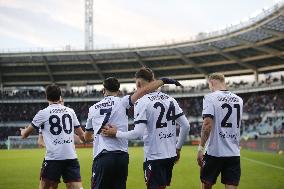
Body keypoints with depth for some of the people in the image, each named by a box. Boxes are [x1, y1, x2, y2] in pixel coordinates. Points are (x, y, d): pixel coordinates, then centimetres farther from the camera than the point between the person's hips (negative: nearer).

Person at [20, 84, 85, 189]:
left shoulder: (43, 113, 2)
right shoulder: (70, 111, 12)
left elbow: (24, 135, 10)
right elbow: (82, 135, 18)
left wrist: (23, 131, 35)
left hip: (53, 158, -3)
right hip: (71, 157, 3)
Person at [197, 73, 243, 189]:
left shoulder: (210, 98, -7)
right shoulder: (238, 100, 10)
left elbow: (207, 124, -17)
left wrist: (201, 148, -15)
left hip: (215, 152, -4)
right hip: (234, 153, 4)